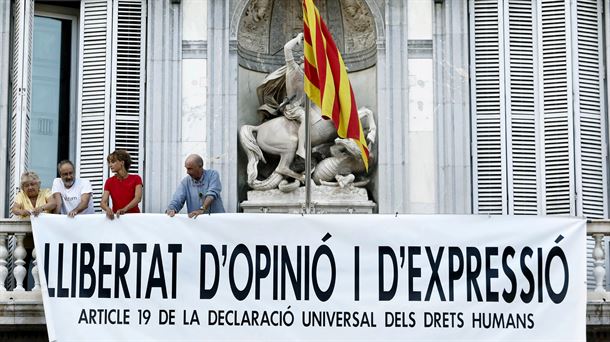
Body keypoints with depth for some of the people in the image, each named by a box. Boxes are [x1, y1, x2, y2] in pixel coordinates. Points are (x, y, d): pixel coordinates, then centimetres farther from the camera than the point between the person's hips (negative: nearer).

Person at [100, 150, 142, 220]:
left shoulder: (136, 179, 3)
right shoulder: (109, 182, 7)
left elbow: (138, 198, -13)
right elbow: (103, 202, -3)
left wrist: (124, 209, -30)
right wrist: (108, 209, -26)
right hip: (117, 216, 2)